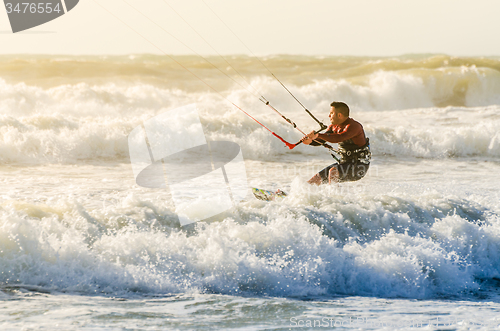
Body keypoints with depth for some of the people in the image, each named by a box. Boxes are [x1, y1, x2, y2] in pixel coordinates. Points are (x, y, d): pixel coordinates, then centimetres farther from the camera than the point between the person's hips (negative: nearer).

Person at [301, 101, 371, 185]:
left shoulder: (353, 126, -21)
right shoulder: (334, 127, 7)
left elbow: (338, 138, -37)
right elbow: (320, 140, 0)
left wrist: (318, 135, -45)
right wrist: (310, 141, -22)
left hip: (359, 166, -9)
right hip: (344, 162, 9)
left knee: (333, 171, -35)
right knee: (316, 179, 2)